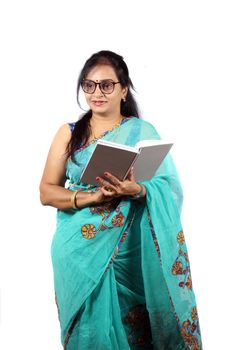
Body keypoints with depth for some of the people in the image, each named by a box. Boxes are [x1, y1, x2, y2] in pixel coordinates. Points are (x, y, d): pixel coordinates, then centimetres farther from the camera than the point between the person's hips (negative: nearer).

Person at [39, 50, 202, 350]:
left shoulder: (143, 132, 1)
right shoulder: (69, 133, 6)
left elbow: (168, 191, -4)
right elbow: (46, 192, 0)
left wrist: (136, 190, -24)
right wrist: (91, 197, -17)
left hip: (126, 249, -1)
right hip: (78, 249, 1)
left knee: (127, 326, 3)